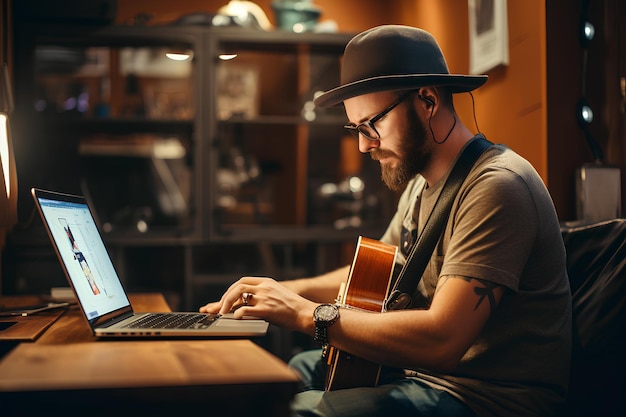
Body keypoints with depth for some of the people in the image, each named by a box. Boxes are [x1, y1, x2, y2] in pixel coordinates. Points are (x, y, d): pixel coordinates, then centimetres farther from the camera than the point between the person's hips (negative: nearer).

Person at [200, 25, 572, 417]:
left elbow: (442, 340, -30)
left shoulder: (495, 187, -22)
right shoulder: (422, 182, 10)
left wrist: (307, 314, -24)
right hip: (422, 368, 10)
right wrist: (286, 291, 6)